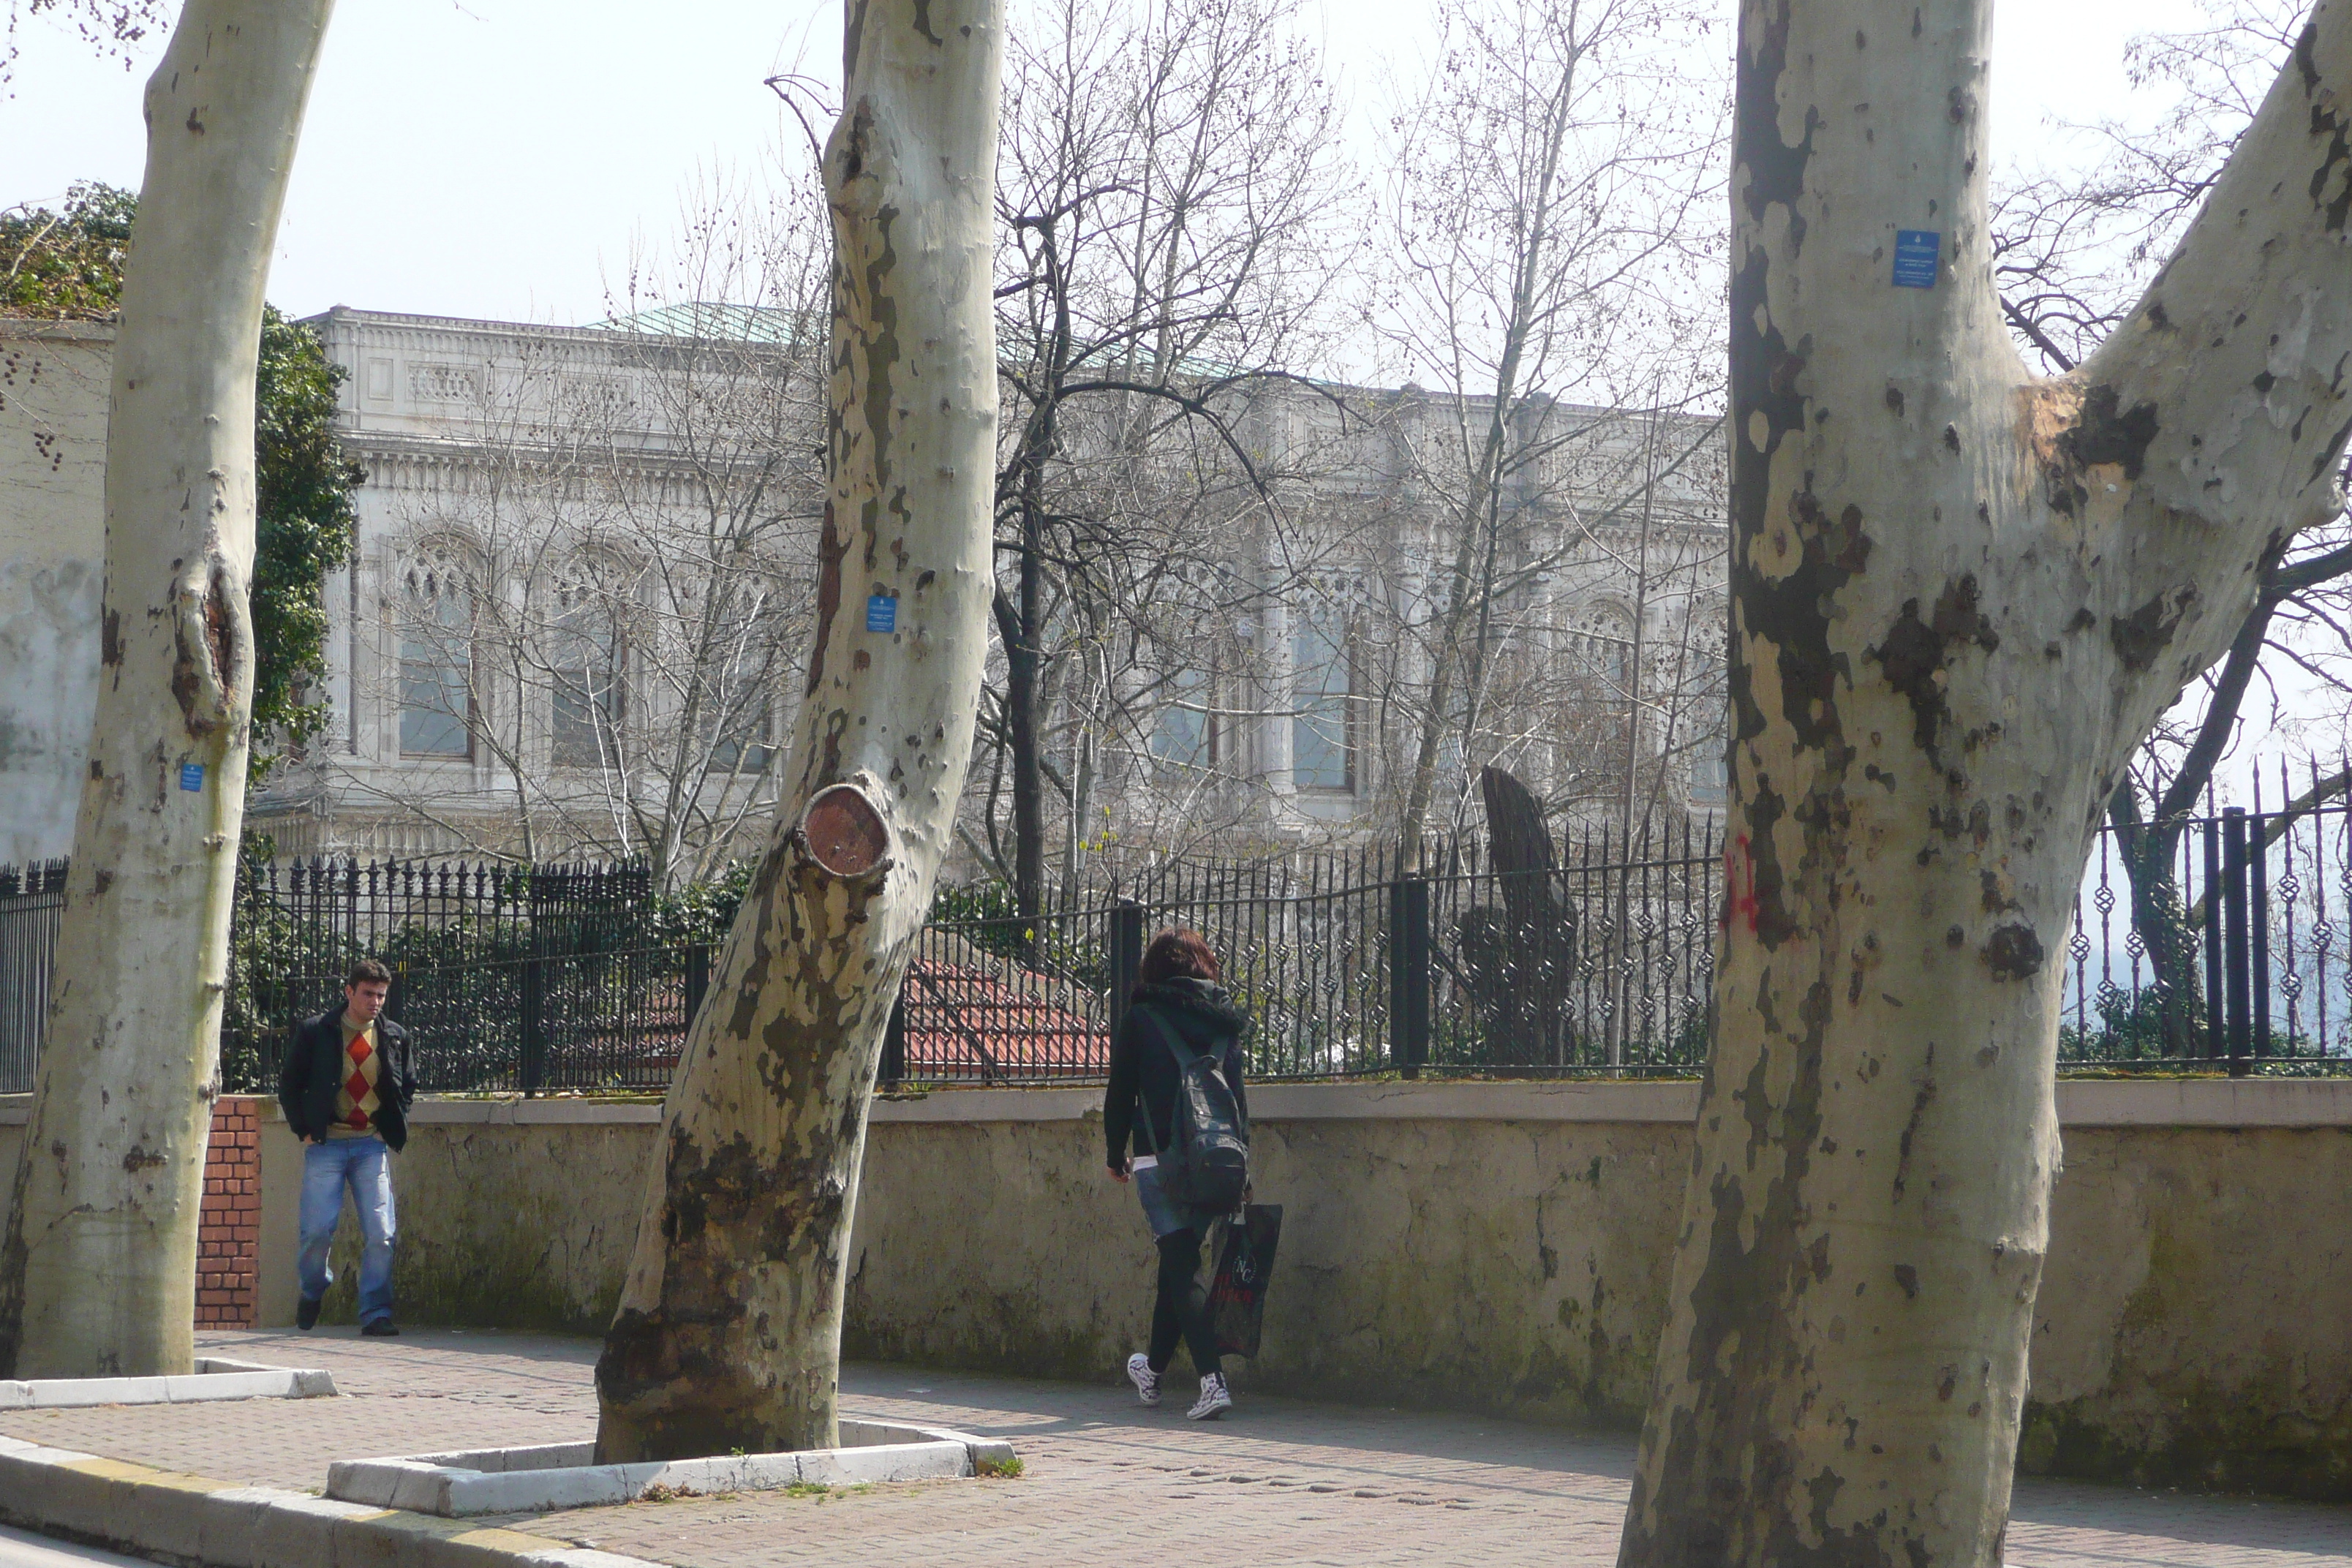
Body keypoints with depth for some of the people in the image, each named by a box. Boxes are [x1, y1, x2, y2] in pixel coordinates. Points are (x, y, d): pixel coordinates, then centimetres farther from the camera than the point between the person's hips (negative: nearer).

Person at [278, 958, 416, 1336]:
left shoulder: (395, 1036, 9)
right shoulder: (316, 1032, 1)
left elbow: (408, 1087, 21)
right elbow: (289, 1084, 7)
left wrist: (395, 1127, 8)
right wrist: (304, 1131, 0)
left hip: (372, 1145, 2)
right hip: (326, 1143, -2)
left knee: (381, 1235, -7)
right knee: (318, 1230, -7)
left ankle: (375, 1313, -1)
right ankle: (313, 1290, 22)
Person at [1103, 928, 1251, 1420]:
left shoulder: (1140, 1019, 1)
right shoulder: (1225, 1020, 11)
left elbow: (1120, 1096, 4)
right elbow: (1239, 1094, 12)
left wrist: (1117, 1156, 16)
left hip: (1159, 1159, -4)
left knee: (1181, 1268, -6)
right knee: (1179, 1263, 18)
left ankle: (1213, 1379, -20)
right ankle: (1154, 1370, 35)